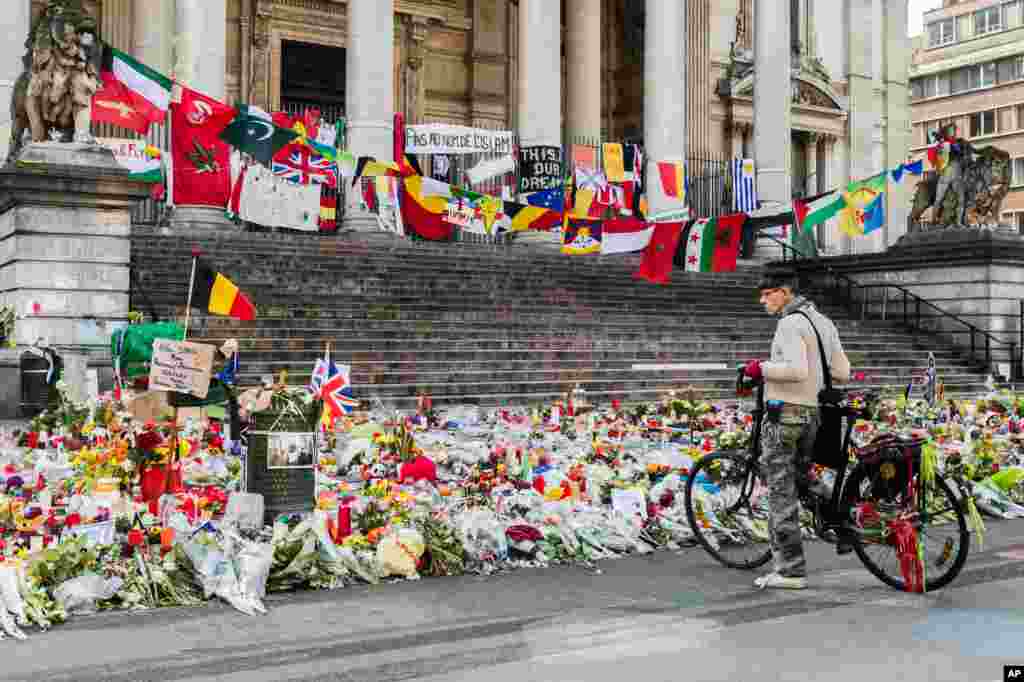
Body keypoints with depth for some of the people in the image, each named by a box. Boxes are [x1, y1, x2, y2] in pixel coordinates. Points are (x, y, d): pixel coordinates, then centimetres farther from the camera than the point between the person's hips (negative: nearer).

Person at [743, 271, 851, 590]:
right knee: (804, 477, 28)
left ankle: (790, 571, 2)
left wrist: (761, 368, -14)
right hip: (812, 412, 9)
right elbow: (842, 373, 13)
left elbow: (796, 369, -27)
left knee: (781, 493, -2)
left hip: (785, 412, -9)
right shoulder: (824, 322, 14)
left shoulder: (790, 323, -14)